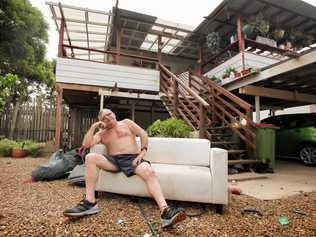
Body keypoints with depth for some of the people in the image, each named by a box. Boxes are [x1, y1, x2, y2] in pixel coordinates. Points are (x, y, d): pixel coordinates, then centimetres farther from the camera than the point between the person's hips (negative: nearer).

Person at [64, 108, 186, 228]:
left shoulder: (126, 122, 18)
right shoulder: (101, 133, 23)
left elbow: (143, 135, 8)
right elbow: (86, 144, 8)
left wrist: (142, 154, -7)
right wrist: (93, 127, 4)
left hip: (132, 158, -2)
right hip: (113, 160, 3)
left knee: (149, 172, -34)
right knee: (90, 157, -25)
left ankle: (165, 211, -47)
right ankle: (90, 202, -27)